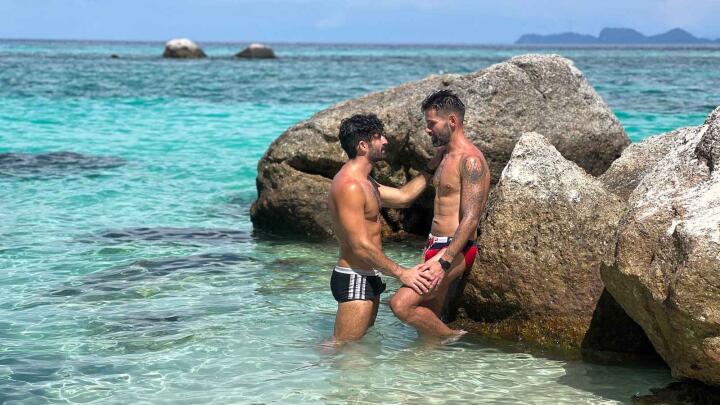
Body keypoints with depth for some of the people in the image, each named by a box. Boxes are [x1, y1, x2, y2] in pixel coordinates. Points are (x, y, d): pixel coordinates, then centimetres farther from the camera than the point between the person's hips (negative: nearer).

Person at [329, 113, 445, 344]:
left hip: (368, 278, 11)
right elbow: (360, 246, -23)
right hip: (354, 280, -11)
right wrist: (401, 273, -20)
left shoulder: (364, 182, 14)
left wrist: (433, 166, 22)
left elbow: (403, 196, 25)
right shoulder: (349, 186, -20)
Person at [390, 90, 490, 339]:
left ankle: (454, 339, -3)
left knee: (401, 304, -20)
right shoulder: (447, 157, 16)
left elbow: (471, 219, -22)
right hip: (435, 245, 10)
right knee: (427, 321, 10)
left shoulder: (470, 160, -15)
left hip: (455, 249, -10)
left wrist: (444, 260, -29)